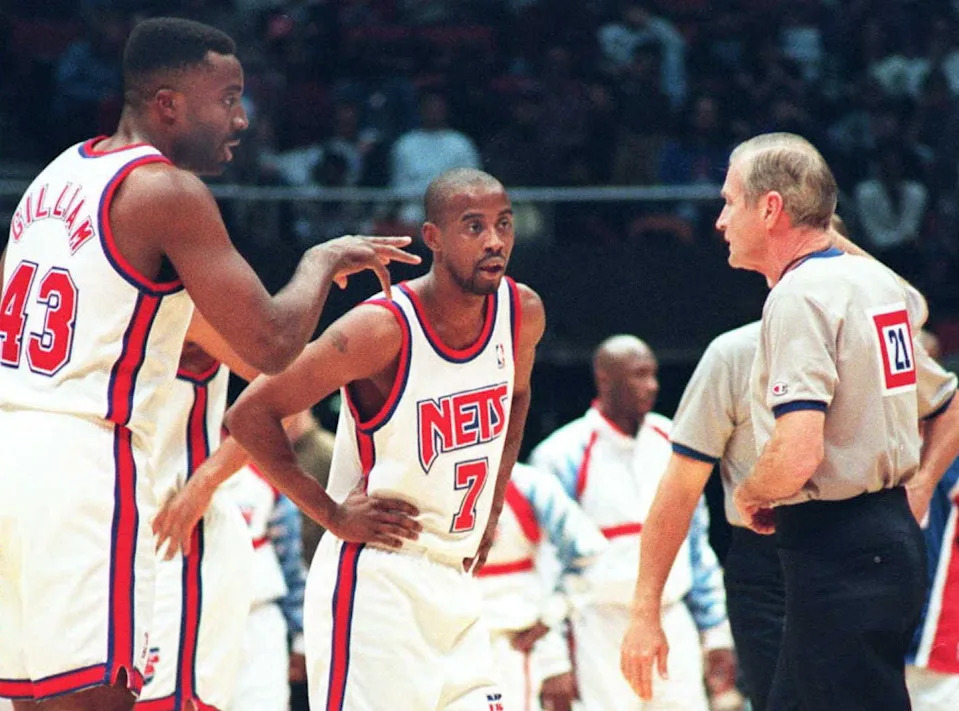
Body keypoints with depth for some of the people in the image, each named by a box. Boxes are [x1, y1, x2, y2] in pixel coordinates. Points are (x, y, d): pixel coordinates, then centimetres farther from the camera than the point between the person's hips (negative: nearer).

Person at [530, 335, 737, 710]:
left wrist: (716, 631, 14)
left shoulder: (670, 442, 11)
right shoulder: (563, 456, -6)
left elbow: (698, 546, 17)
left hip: (673, 623, 5)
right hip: (604, 633, -5)